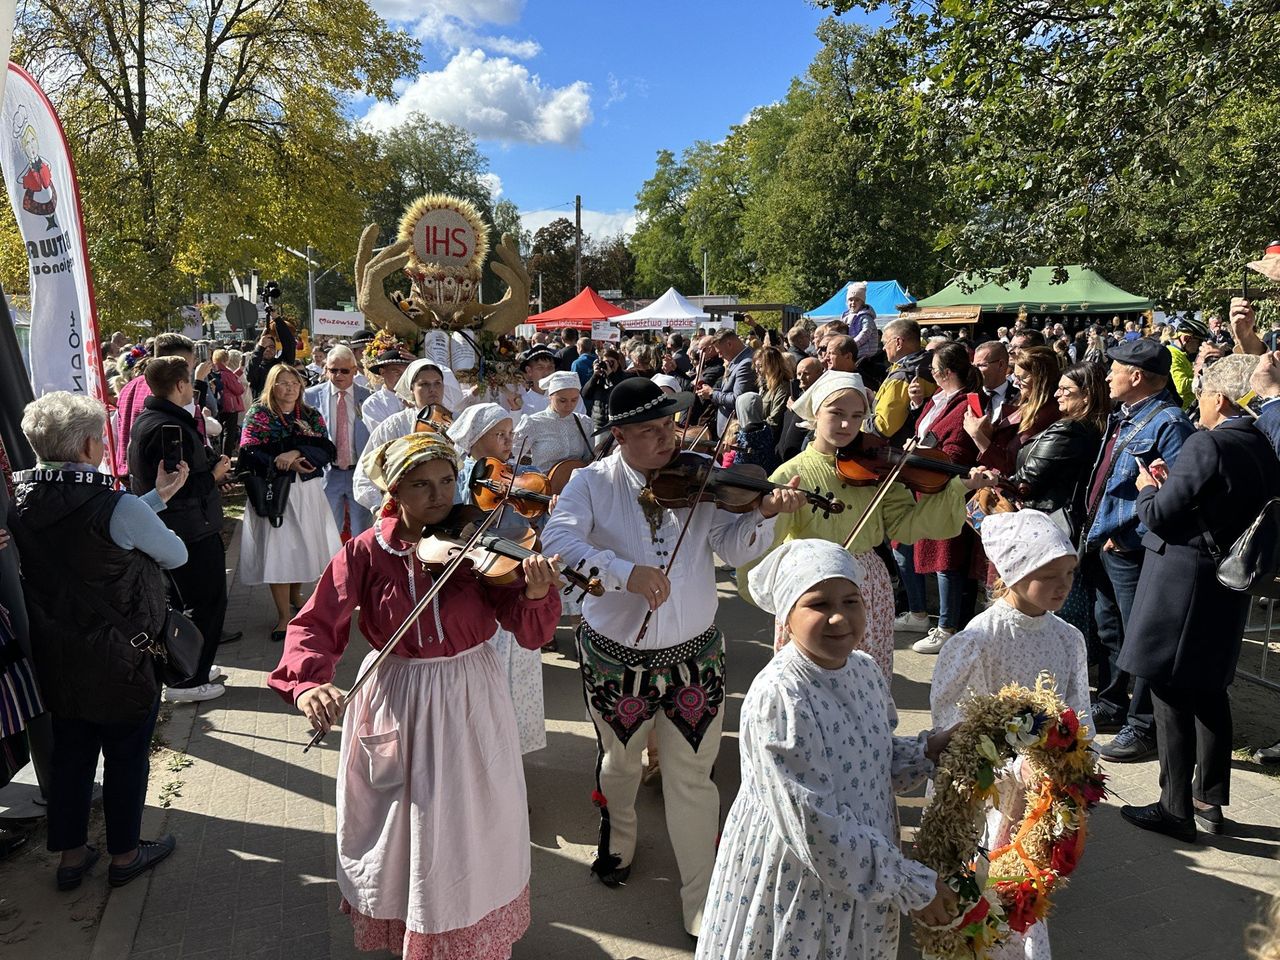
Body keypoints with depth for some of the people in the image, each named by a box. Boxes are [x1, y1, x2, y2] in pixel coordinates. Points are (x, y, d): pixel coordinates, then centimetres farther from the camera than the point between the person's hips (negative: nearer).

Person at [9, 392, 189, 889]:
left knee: (70, 752, 21)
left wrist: (157, 496, 11)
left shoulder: (20, 501, -4)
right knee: (127, 756, 13)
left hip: (56, 657, 6)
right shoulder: (117, 507, -25)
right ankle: (125, 853, 30)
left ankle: (70, 854, 35)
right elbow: (176, 554, -9)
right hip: (121, 659, -6)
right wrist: (156, 503, 8)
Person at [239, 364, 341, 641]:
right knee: (277, 550, -4)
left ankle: (295, 595, 33)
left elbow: (326, 451, -5)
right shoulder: (258, 414, 1)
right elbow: (249, 454, -11)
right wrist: (287, 464, -20)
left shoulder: (312, 416, 8)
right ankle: (284, 615, 3)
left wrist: (296, 453, -22)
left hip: (306, 491, 3)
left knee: (304, 545, 9)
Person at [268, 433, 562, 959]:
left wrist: (537, 595, -38)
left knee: (472, 831, 16)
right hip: (396, 704, 0)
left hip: (471, 703, 0)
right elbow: (316, 625, -14)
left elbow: (527, 633, -16)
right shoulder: (367, 552, -11)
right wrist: (308, 681, -34)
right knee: (398, 829, 20)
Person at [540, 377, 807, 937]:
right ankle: (617, 845, 55)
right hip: (614, 656, 1)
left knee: (692, 779, 7)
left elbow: (734, 548, -8)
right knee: (619, 764, 24)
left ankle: (702, 901, 26)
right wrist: (624, 571, -37)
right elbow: (557, 539, -24)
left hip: (693, 656, 0)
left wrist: (763, 514, -28)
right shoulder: (593, 483, -9)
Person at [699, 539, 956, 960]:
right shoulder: (778, 698, -28)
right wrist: (913, 886, -18)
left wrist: (930, 750, -7)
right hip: (795, 880, -7)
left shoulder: (864, 669, -5)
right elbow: (816, 829, -26)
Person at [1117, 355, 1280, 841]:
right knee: (1209, 690, 18)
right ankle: (1209, 800, 29)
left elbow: (1160, 514, -19)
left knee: (1171, 692, 1)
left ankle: (1175, 809, 9)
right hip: (1228, 583, 8)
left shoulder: (1206, 444, -18)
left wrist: (1147, 488, 1)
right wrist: (1169, 482, 9)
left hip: (1181, 581, -8)